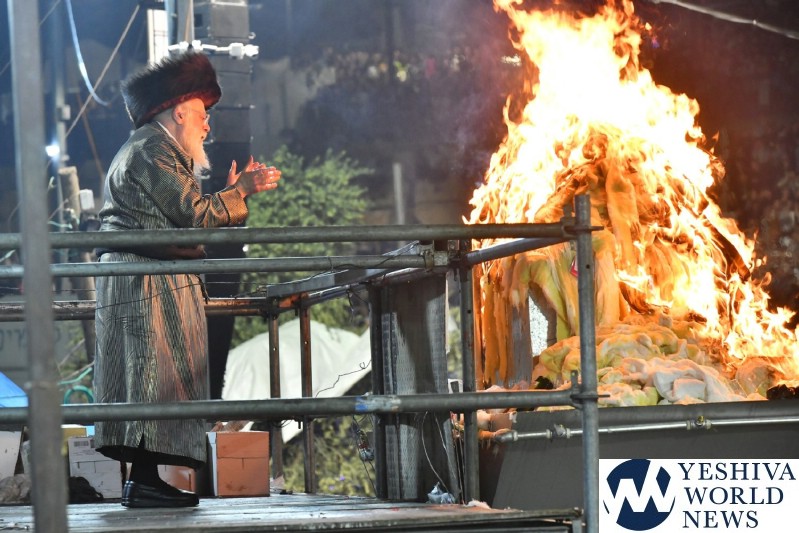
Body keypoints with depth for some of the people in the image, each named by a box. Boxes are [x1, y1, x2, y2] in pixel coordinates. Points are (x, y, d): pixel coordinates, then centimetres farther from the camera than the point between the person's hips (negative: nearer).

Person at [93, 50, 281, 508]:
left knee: (151, 382, 7)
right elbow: (194, 214, -14)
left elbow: (185, 219, 21)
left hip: (149, 283, 11)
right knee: (155, 376, -12)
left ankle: (146, 478, 5)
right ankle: (144, 482, -15)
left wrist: (232, 191, 19)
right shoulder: (154, 149, -9)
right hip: (149, 281, -11)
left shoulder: (149, 149, 26)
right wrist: (239, 192, -3)